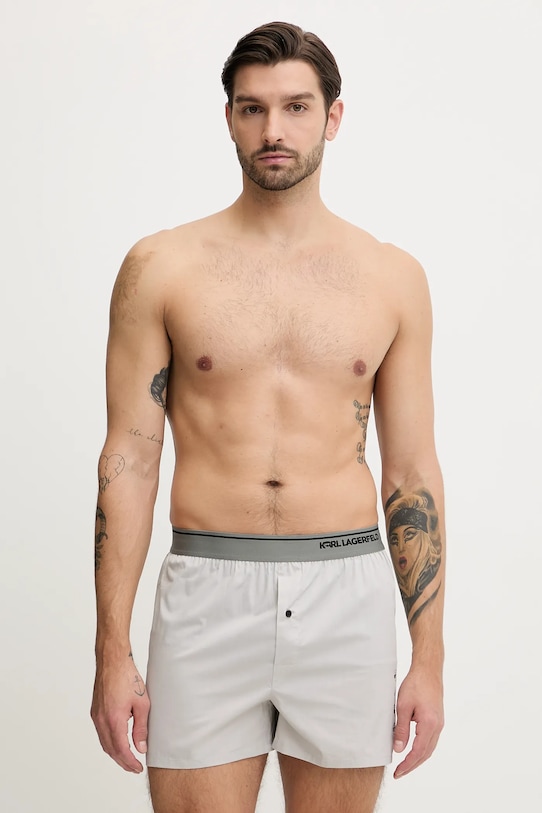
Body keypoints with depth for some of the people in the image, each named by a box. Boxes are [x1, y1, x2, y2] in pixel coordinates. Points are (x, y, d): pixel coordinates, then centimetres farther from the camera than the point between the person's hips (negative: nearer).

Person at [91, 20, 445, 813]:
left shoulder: (393, 278, 5)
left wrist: (429, 657, 4)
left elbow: (413, 473, 6)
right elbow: (129, 459, 0)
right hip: (208, 596, -1)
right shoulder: (161, 267, 1)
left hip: (348, 595, 2)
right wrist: (112, 651, -4)